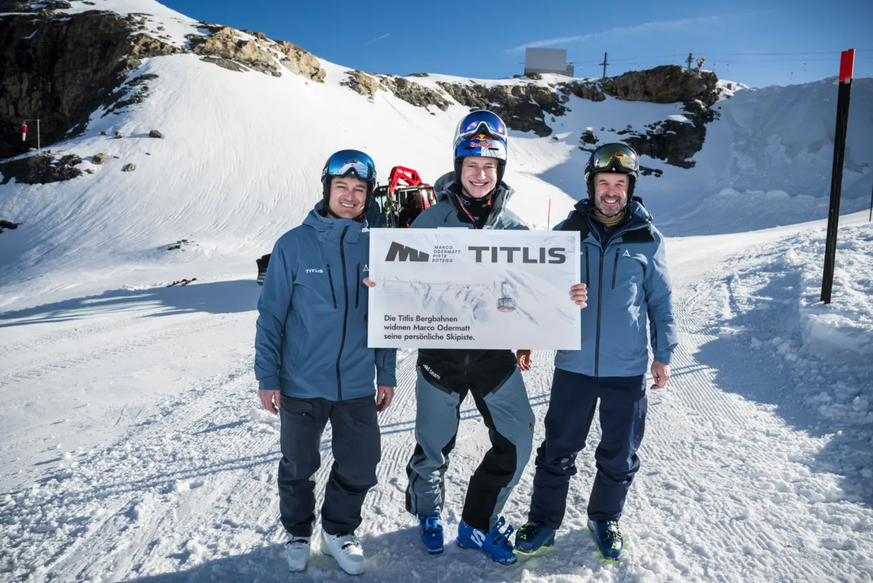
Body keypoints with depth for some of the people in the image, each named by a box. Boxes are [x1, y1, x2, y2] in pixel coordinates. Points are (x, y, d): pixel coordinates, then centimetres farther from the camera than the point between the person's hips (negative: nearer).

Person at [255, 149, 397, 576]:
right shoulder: (293, 245, -9)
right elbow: (271, 316, -5)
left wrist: (386, 375, 7)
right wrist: (267, 377, -6)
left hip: (357, 386, 2)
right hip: (300, 385, -2)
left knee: (360, 469, 9)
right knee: (299, 468, 16)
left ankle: (339, 531, 36)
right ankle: (298, 533, 41)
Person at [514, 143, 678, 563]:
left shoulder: (647, 238, 0)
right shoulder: (568, 232, -1)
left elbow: (660, 300, 7)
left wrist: (664, 354, 8)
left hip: (628, 370, 1)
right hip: (574, 365, 0)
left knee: (619, 456, 15)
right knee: (558, 450, 9)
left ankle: (605, 518, 38)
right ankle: (543, 521, 29)